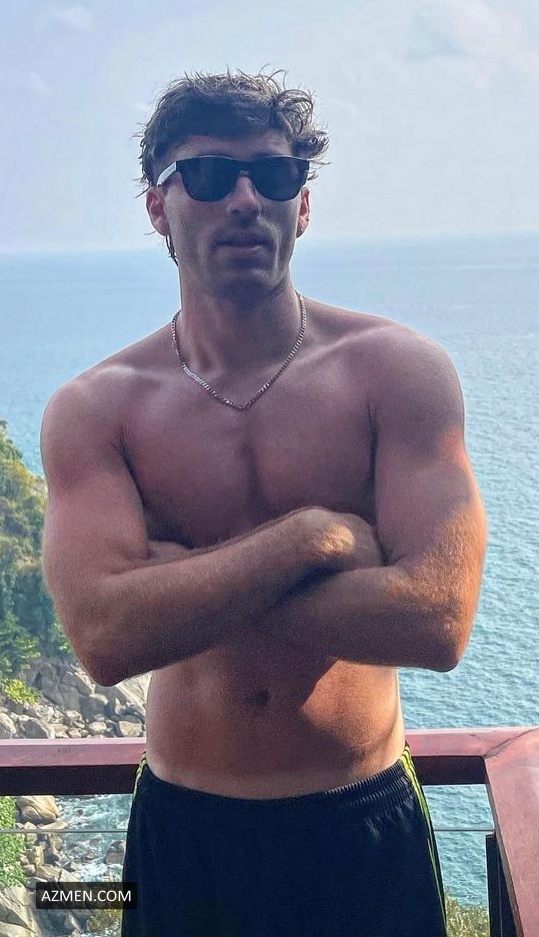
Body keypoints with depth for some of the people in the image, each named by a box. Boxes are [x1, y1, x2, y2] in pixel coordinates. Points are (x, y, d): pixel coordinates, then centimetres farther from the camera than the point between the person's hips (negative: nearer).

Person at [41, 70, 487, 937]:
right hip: (184, 831, 1)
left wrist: (193, 574, -20)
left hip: (366, 826, 0)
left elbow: (438, 622, -22)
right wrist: (312, 536, -23)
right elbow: (104, 637, -22)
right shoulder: (94, 409, -9)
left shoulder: (395, 368, -11)